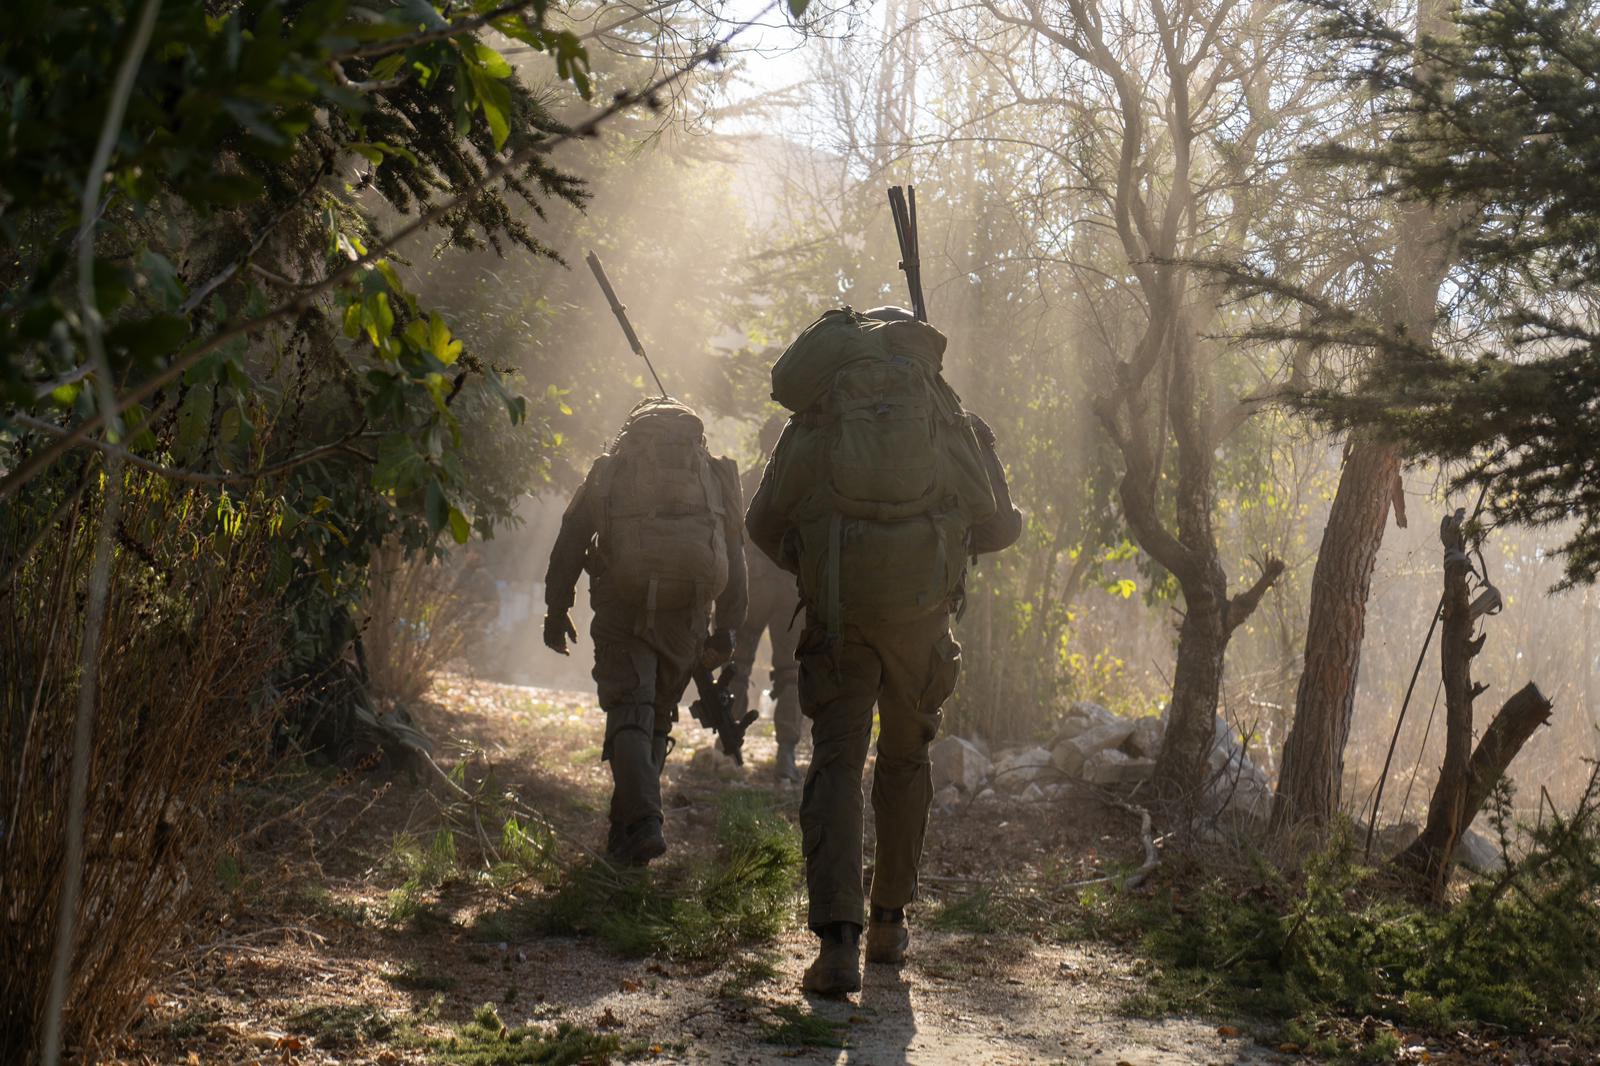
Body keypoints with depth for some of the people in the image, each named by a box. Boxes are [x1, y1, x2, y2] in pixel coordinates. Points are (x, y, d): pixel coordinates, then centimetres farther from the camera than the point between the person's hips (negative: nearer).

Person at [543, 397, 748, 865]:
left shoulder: (608, 469, 14)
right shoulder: (714, 473, 18)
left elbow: (569, 542, 9)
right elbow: (734, 554, 14)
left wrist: (556, 611, 12)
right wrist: (726, 628, 15)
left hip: (623, 610, -2)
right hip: (687, 613, 2)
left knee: (629, 712, -3)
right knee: (658, 714, 16)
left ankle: (641, 822, -21)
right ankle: (631, 824, 21)